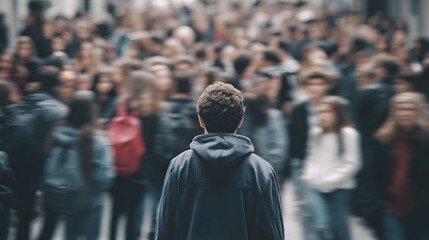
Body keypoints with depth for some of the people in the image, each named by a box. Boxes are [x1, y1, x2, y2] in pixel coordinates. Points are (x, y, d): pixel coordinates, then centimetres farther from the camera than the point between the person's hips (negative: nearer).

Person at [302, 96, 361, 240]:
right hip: (317, 187, 3)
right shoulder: (316, 133, 8)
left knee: (339, 225, 7)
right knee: (322, 225, -10)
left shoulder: (348, 134, -8)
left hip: (340, 188, -3)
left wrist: (329, 181, -13)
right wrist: (309, 176, 1)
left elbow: (351, 163, -10)